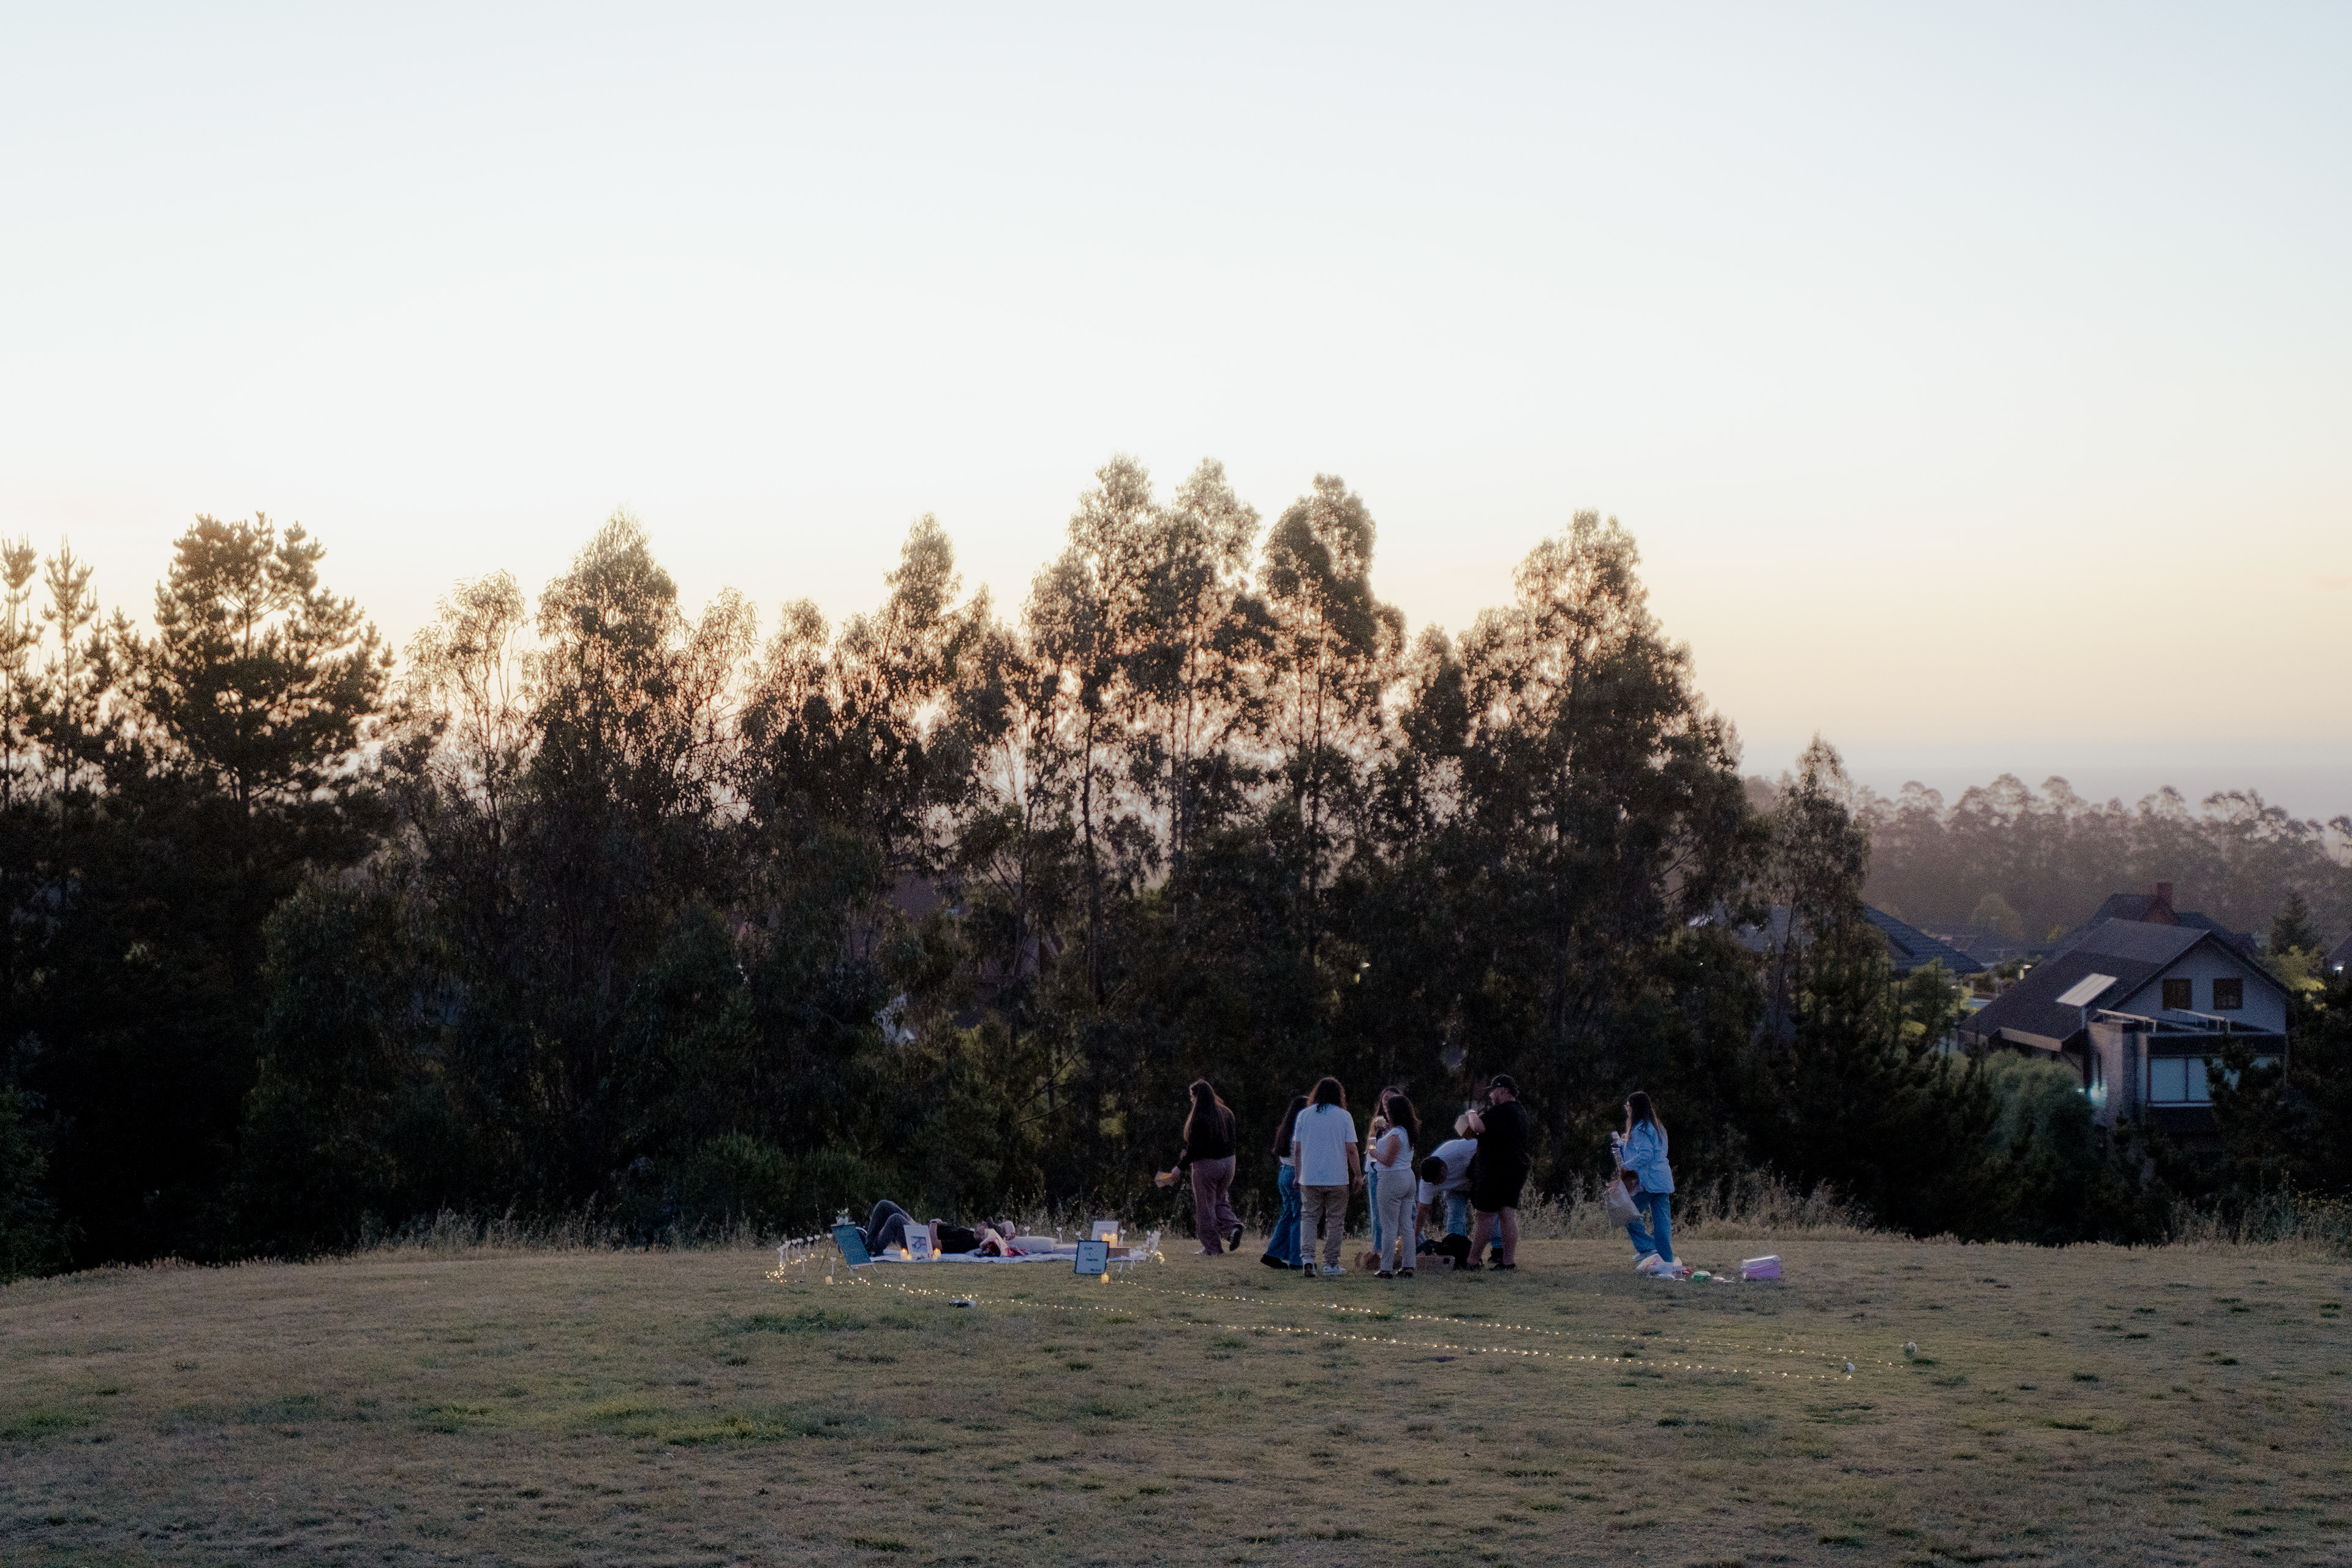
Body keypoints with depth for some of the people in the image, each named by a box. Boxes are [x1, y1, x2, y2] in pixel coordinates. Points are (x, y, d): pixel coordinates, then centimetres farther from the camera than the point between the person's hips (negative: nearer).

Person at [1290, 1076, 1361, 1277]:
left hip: (1309, 1178, 2)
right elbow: (1352, 1150, -5)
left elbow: (1296, 1149, 6)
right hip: (1337, 1178, -2)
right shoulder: (1344, 1116, -2)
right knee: (1335, 1220, 7)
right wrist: (1357, 1176, 4)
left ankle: (1307, 1257, -10)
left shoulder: (1304, 1115, 4)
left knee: (1309, 1216, 9)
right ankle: (1331, 1265, 8)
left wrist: (1298, 1174, 15)